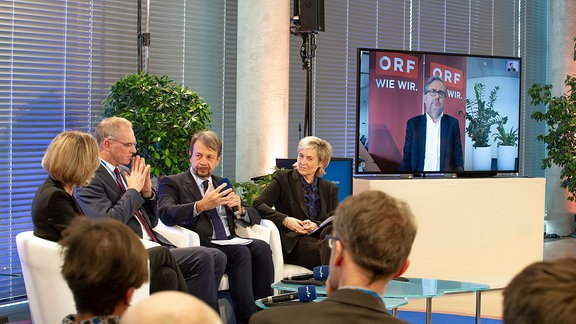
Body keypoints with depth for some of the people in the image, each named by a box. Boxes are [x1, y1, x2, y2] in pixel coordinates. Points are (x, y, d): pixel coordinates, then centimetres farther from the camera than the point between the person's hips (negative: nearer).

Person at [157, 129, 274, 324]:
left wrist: (239, 208, -1)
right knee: (241, 252, -30)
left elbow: (255, 218, 24)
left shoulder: (222, 184, 26)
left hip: (229, 242, 5)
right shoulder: (171, 183, 8)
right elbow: (166, 214, -14)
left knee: (261, 247, -24)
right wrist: (200, 206, -28)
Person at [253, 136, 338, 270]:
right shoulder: (283, 178, 13)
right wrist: (285, 220, -14)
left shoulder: (330, 189, 23)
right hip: (292, 242, -4)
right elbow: (258, 205, 1)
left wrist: (316, 226, -13)